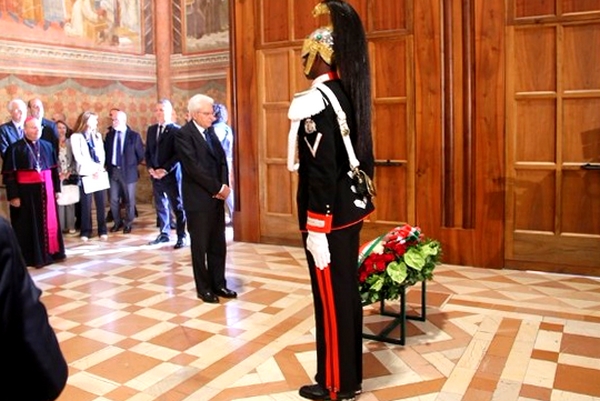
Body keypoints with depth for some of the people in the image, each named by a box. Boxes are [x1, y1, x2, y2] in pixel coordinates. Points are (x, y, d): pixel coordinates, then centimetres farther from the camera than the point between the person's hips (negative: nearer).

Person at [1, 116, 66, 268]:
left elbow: (54, 170, 13)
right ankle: (32, 257, 12)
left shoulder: (47, 146, 9)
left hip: (46, 190, 4)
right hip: (26, 192, -4)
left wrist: (57, 189, 10)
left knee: (49, 223, 10)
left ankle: (49, 252, 21)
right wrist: (13, 195, -13)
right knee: (30, 226, 4)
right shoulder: (15, 148, -5)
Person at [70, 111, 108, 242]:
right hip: (85, 174, -4)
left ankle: (102, 230, 11)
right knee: (86, 204, 0)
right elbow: (78, 157, -8)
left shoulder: (97, 135, 15)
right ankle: (86, 231, 9)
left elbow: (102, 154, 9)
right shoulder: (75, 137, -2)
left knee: (100, 203, 5)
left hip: (99, 173, 4)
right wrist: (93, 170, -13)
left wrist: (100, 169, -7)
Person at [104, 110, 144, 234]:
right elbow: (106, 152, 14)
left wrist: (131, 166, 1)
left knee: (129, 200, 9)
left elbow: (140, 155, -2)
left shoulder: (134, 136, -8)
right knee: (113, 200, 9)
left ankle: (128, 224, 25)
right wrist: (108, 165, 7)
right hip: (112, 171, 3)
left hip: (128, 172, -3)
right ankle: (117, 222, 28)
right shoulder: (109, 135, 4)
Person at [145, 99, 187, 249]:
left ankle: (181, 236, 6)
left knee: (177, 206, -1)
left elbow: (178, 155, -13)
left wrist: (165, 170, -17)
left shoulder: (176, 130, -7)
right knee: (161, 206, 12)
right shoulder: (151, 129, 13)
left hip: (171, 174, -6)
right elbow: (148, 152, 15)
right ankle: (164, 234, 22)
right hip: (155, 174, 6)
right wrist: (150, 168, -1)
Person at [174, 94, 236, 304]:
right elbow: (194, 168, -19)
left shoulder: (210, 131, 12)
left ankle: (219, 284, 23)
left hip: (216, 197, 7)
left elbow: (222, 160, 10)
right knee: (200, 246, 5)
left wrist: (223, 186, -6)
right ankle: (204, 288, 17)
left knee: (218, 244, 11)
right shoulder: (183, 134, -11)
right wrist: (218, 188, -15)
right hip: (198, 198, -7)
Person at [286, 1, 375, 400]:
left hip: (329, 217, -9)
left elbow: (322, 172, -22)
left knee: (330, 298, 3)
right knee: (348, 292, 16)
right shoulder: (348, 93, 11)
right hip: (351, 210, 9)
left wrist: (316, 228, -20)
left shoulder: (315, 101, -17)